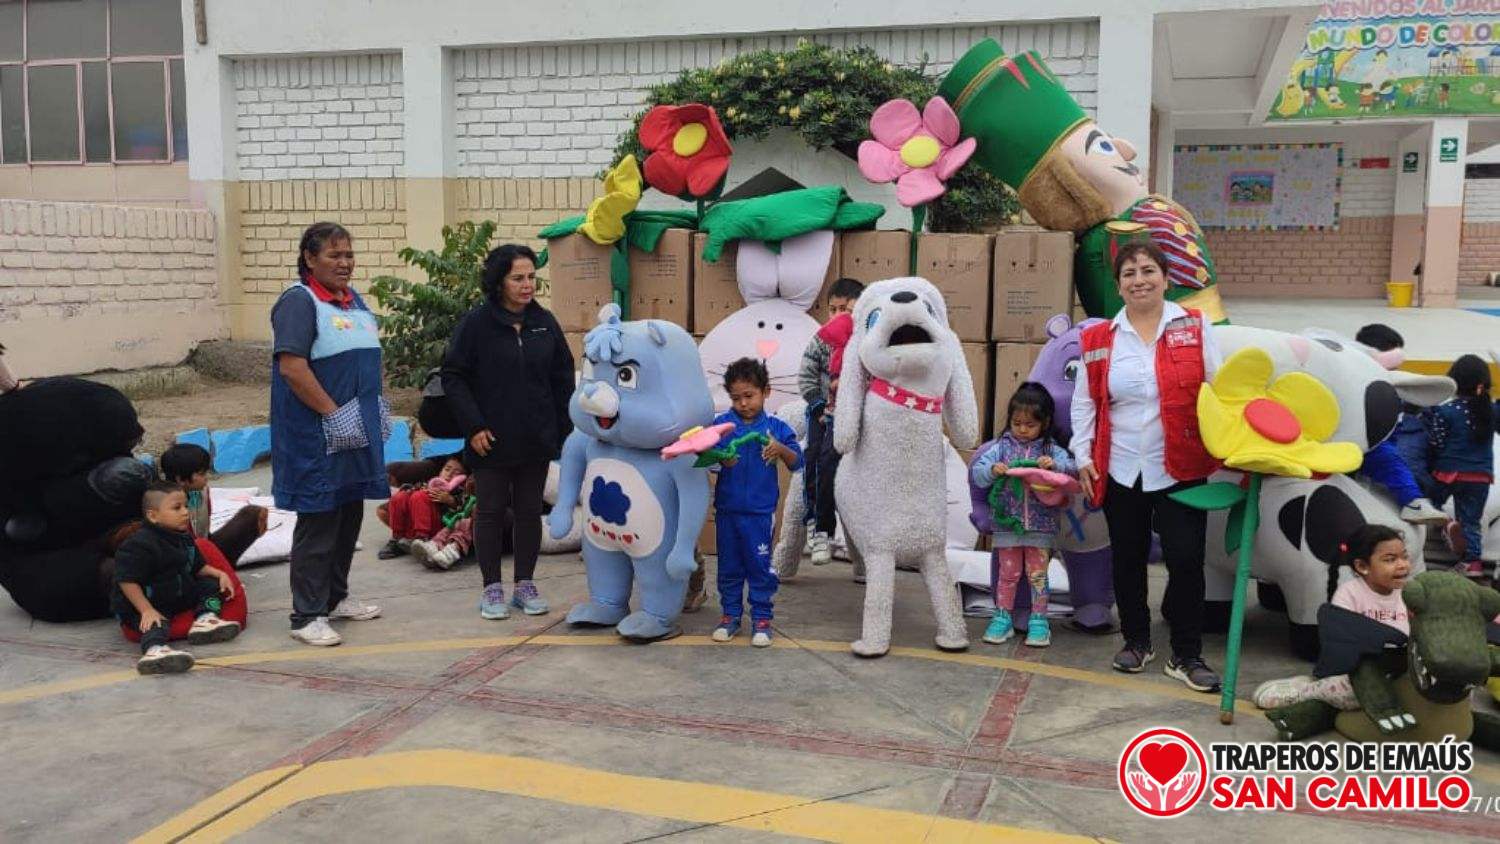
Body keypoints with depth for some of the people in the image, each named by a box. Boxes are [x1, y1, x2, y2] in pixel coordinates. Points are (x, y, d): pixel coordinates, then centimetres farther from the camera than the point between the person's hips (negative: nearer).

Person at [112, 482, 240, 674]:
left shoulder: (184, 538, 6)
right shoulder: (139, 545, -21)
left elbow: (198, 567, 18)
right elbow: (127, 581, -23)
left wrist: (220, 574, -1)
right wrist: (147, 610, -28)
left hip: (181, 594, 9)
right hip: (146, 603, -8)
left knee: (211, 584, 6)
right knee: (156, 624, -35)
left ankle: (205, 618, -18)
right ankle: (154, 649, -64)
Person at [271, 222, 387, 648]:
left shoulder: (354, 299, 14)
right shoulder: (299, 301, -12)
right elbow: (292, 367, -22)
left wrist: (375, 406, 11)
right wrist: (333, 414, -20)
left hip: (358, 431, 8)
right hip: (317, 434, -8)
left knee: (350, 513, 15)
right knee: (318, 521, -4)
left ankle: (336, 597, 30)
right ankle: (307, 616, 5)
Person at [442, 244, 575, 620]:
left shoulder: (545, 322, 4)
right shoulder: (476, 323, -8)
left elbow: (563, 379, 9)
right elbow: (453, 376, -7)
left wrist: (566, 431, 5)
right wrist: (474, 426, -13)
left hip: (536, 439, 4)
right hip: (492, 440, -3)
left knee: (530, 511, 10)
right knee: (491, 511, 6)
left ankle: (525, 585, 22)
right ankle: (492, 588, 17)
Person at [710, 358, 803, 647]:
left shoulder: (776, 427, -2)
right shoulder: (721, 424, 0)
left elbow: (797, 463, -4)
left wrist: (781, 449, -23)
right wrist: (721, 460, -22)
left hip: (760, 512, -2)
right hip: (727, 509, 2)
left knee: (760, 566, 5)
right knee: (729, 566, 12)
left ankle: (761, 618, 16)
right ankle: (730, 615, 25)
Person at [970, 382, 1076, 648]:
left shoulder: (1051, 449, 2)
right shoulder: (1001, 446, 3)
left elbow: (1072, 468, -9)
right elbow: (977, 474, -2)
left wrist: (1055, 465, -27)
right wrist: (992, 470, -22)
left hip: (1041, 524, 0)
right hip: (1007, 523, 1)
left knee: (1038, 573, 7)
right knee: (1007, 572, 9)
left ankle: (1038, 621, 17)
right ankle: (1002, 618, 20)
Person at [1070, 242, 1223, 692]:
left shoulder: (1194, 327, 2)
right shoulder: (1098, 339, 4)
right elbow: (1084, 402, 9)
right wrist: (1083, 456, 2)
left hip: (1180, 469, -2)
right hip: (1120, 470, 2)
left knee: (1186, 560, -2)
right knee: (1128, 560, 12)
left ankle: (1187, 655, 13)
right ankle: (1136, 641, 31)